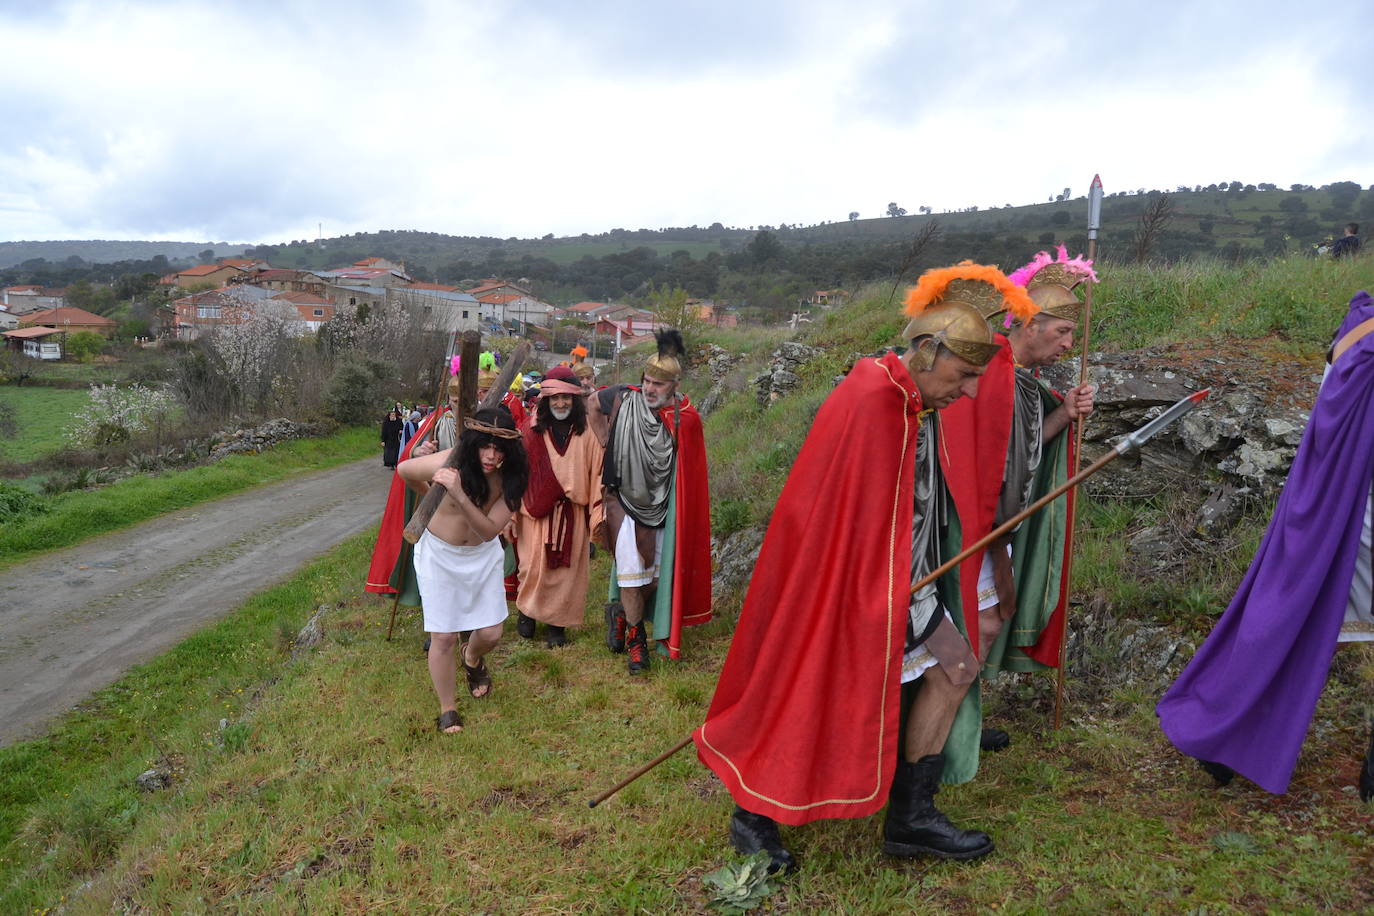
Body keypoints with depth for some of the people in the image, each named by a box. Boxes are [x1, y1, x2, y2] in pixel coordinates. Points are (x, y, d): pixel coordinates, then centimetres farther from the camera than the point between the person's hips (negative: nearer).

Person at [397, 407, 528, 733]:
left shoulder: (510, 479, -20)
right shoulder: (448, 464, -28)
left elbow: (489, 530, -28)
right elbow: (404, 471, -6)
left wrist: (460, 496, -43)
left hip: (483, 555, 3)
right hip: (439, 555, -3)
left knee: (490, 633, 7)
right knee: (444, 636, -1)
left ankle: (472, 659, 45)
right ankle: (448, 709, 22)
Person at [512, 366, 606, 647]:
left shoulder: (586, 432, 0)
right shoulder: (532, 430, 1)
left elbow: (597, 473, 0)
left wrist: (598, 513, -6)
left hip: (573, 514, 0)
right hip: (536, 512, 0)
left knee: (566, 570, 4)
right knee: (533, 567, 3)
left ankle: (557, 624, 18)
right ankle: (526, 613, 28)